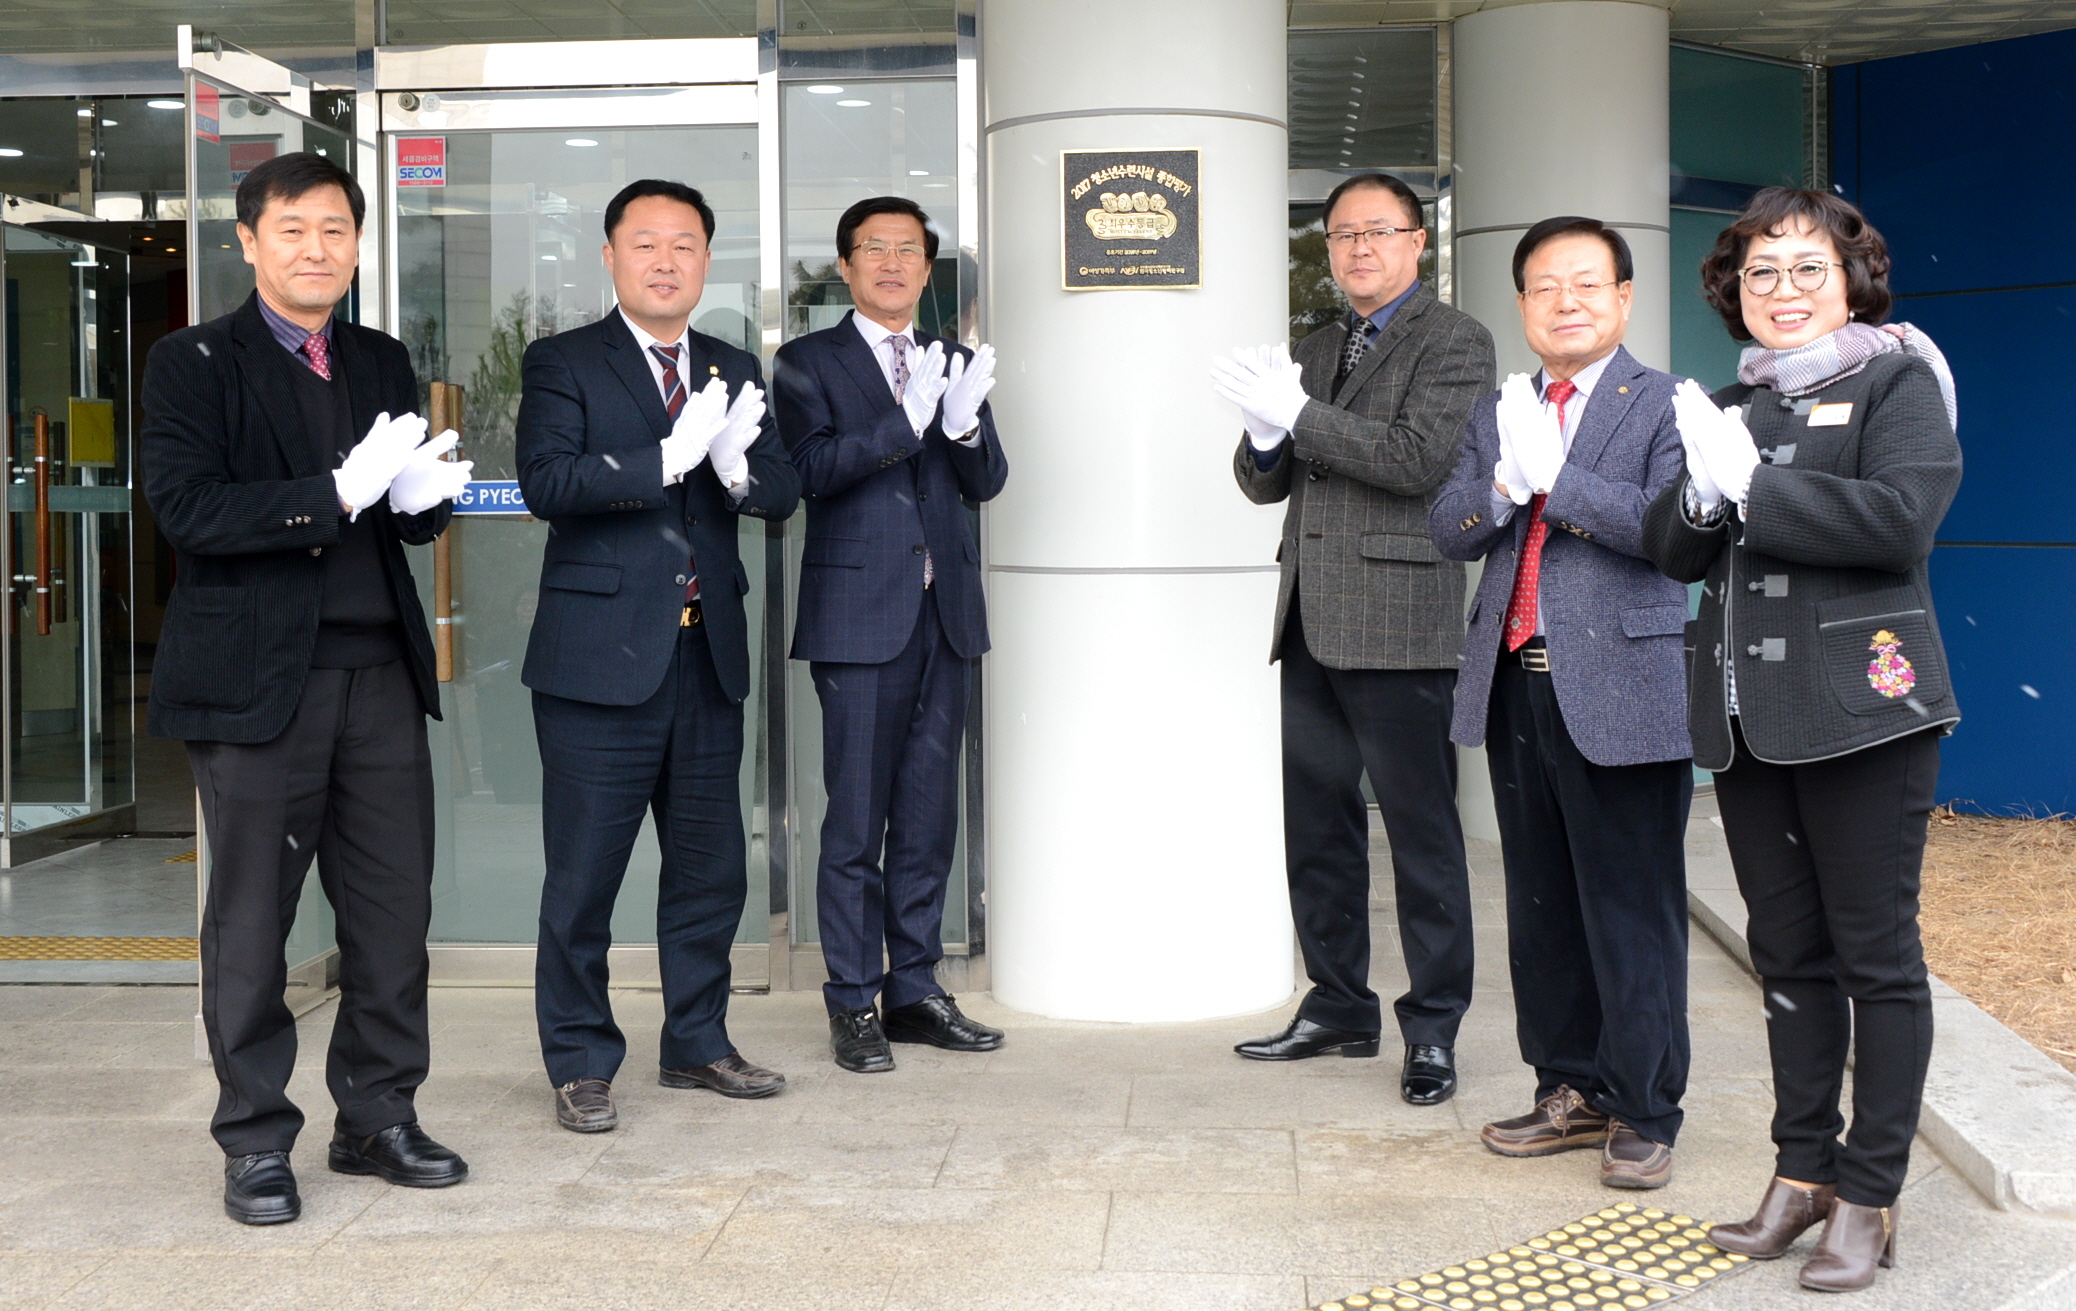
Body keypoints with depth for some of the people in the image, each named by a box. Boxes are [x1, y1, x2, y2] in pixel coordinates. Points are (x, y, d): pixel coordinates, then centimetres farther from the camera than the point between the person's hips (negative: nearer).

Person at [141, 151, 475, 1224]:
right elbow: (190, 511, -14)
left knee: (394, 910, 8)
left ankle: (378, 1117, 23)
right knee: (251, 918, 4)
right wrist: (337, 493, -22)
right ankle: (255, 1141, 17)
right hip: (256, 680, -5)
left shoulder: (383, 363, 15)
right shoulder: (192, 364, -1)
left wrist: (421, 495, -7)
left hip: (381, 674, 5)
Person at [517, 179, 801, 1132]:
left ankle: (696, 1043, 27)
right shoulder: (562, 365, -1)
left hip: (707, 656, 5)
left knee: (710, 867, 13)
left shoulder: (735, 371, 14)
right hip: (602, 656, -5)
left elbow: (783, 494, 5)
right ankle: (581, 1062, 15)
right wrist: (672, 455, -24)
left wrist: (736, 467, -17)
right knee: (583, 875, 2)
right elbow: (546, 481, -16)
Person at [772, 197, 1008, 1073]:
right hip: (860, 614, -5)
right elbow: (810, 470, -12)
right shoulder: (810, 362, 3)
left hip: (944, 609, 5)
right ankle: (854, 1003, 6)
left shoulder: (955, 363, 16)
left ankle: (914, 990, 18)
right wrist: (905, 420, -21)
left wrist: (966, 422, -11)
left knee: (929, 816, 9)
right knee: (856, 819, -3)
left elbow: (985, 484, 9)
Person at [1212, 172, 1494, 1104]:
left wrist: (1297, 414, -18)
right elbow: (1263, 482, 18)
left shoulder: (1454, 343, -2)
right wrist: (1263, 433, -5)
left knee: (1420, 828, -2)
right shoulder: (1316, 352, 20)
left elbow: (1422, 459, -18)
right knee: (1317, 824, 13)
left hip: (1396, 624, -8)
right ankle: (1338, 1007, 25)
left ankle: (1432, 1030, 6)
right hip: (1311, 621, 8)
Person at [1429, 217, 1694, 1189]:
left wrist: (1555, 478, -20)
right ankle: (1570, 1090, 25)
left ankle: (1643, 1111, 12)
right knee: (1541, 907, 13)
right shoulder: (1497, 413, 15)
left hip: (1621, 692, -6)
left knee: (1631, 909, 0)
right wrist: (1503, 484, -15)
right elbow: (1447, 529, 5)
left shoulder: (1663, 406, -2)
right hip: (1516, 687, 6)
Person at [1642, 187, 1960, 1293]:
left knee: (1875, 957, 0)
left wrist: (1755, 488, -14)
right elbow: (1671, 548, 12)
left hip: (1858, 708, -6)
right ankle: (1802, 1169, 21)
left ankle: (1869, 1197, 9)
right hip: (1747, 718, 6)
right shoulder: (1734, 404, 17)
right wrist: (1703, 495, -9)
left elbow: (1900, 515, -18)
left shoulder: (1897, 381, -1)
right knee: (1787, 954, 11)